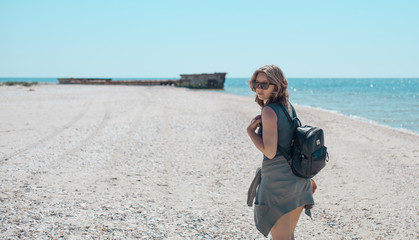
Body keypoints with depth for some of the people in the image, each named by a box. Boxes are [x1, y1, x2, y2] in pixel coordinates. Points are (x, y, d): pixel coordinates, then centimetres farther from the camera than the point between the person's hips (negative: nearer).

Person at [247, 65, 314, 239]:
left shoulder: (269, 111, -16)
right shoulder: (288, 105, 10)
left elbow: (270, 152, -21)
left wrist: (250, 130, -9)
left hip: (278, 180, -9)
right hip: (299, 177, 9)